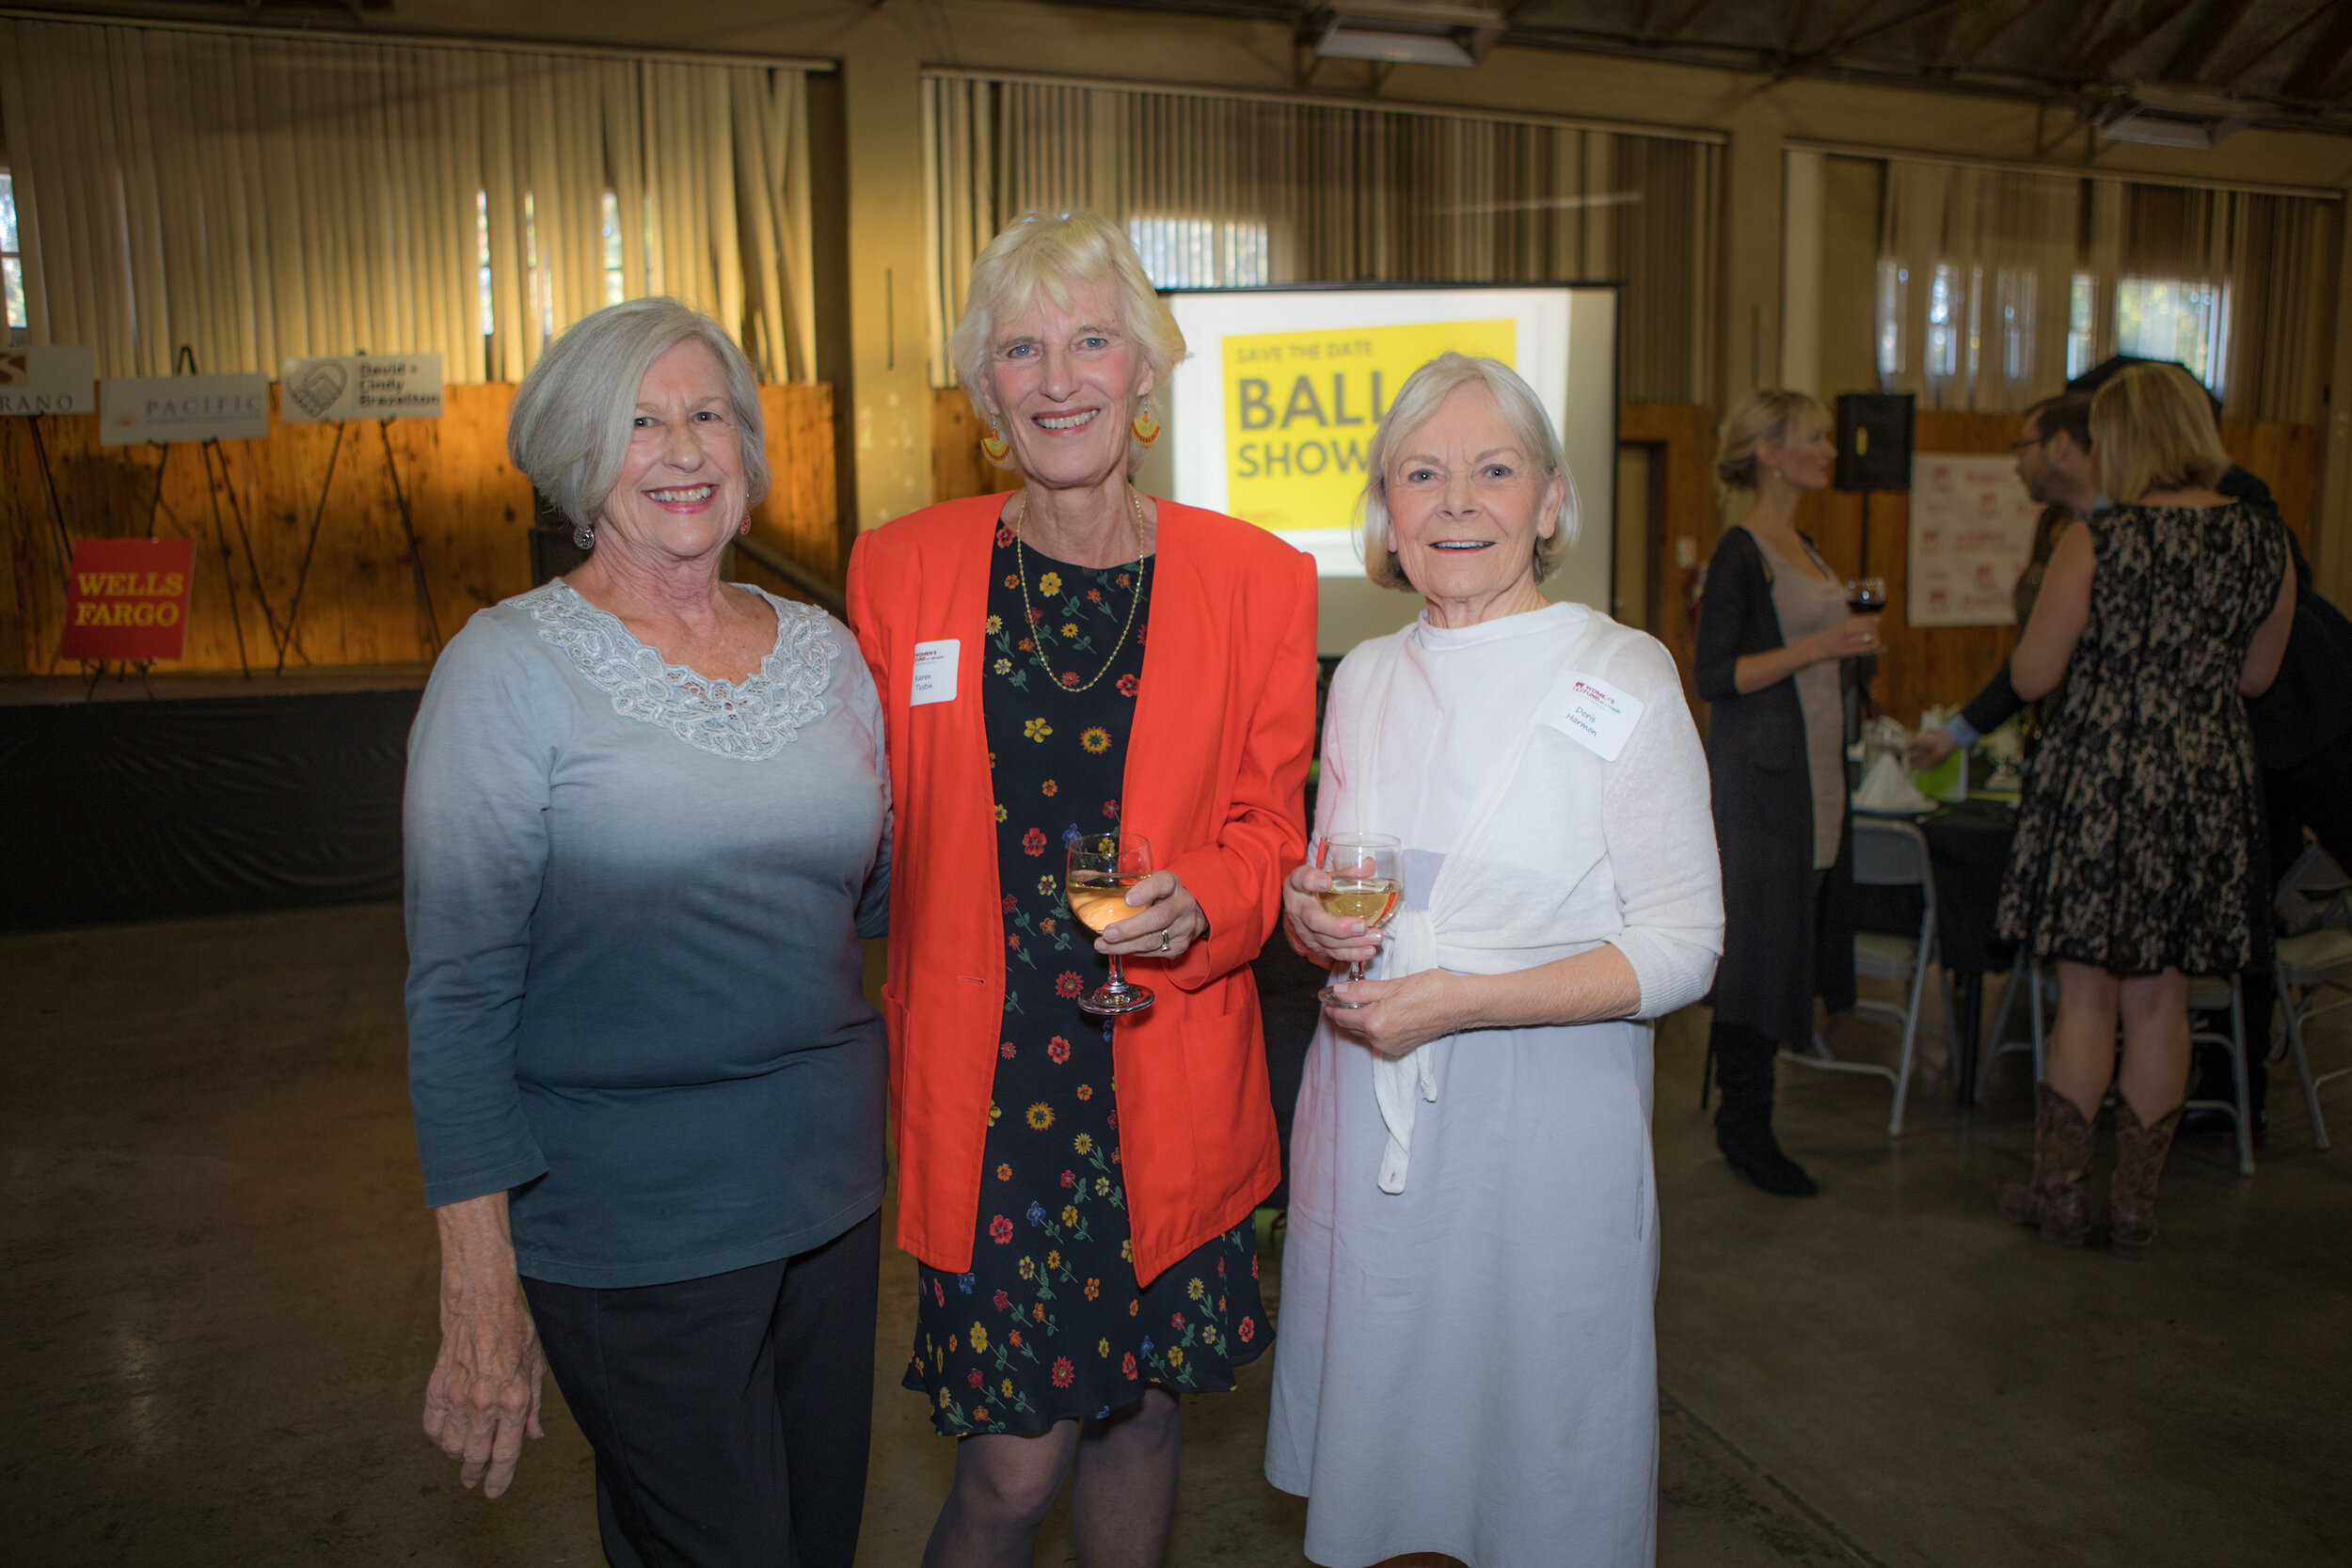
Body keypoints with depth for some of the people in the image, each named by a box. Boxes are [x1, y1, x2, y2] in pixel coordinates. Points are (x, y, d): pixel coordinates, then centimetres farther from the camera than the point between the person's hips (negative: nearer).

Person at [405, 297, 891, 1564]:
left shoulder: (823, 652, 5)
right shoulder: (513, 666, -9)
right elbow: (458, 992, -11)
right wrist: (479, 1292, -13)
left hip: (830, 1194, 5)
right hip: (631, 1230, -5)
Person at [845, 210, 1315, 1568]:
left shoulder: (1255, 579, -2)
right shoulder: (902, 571, -1)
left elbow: (1269, 825, 4)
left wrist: (1198, 903, -16)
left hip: (1168, 1084, 1)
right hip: (981, 1084, -1)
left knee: (1138, 1399, 17)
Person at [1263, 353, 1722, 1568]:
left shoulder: (1623, 677, -8)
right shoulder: (1366, 677, 7)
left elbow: (1681, 947, -10)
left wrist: (1465, 1001, -20)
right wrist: (1306, 917, -6)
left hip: (1545, 1116, -4)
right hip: (1369, 1106, 4)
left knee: (1538, 1466, 10)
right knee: (1378, 1411, 16)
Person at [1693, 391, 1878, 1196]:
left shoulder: (1804, 549, 16)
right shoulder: (1740, 551, -11)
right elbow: (1713, 676, -17)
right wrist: (1820, 645, -20)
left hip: (1813, 764, 9)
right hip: (1760, 772, -9)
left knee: (1795, 939, 10)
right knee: (1759, 943, -4)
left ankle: (1742, 1116, 20)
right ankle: (1745, 1129, 6)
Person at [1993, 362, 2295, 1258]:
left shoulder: (2097, 540, -11)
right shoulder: (2264, 540, 3)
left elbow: (2031, 676, -7)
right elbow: (2257, 676, 15)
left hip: (2101, 783, -4)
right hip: (2212, 789, 4)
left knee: (2088, 995, 8)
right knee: (2161, 1003, 12)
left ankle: (2058, 1191, 16)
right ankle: (2135, 1203, 21)